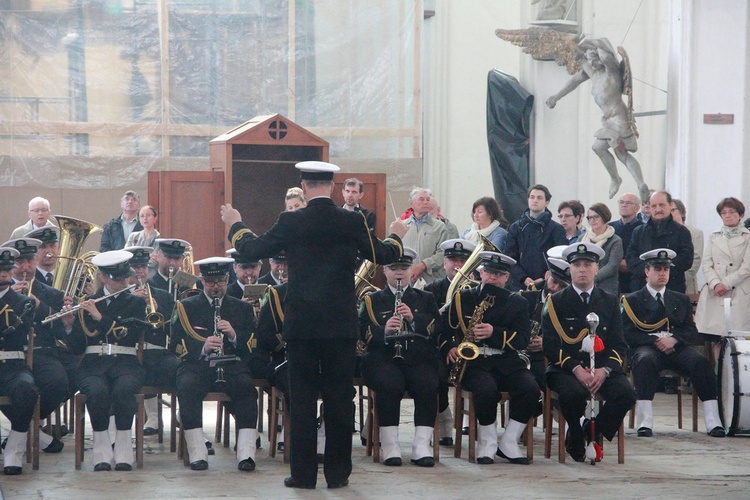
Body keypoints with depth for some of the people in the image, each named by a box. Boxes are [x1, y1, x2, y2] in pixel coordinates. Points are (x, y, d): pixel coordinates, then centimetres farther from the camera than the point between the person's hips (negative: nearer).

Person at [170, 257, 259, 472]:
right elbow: (175, 345, 4)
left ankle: (246, 453, -36)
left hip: (231, 364, 1)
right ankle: (197, 453, -33)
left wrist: (234, 336, -9)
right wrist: (203, 347, -15)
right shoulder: (186, 307, 13)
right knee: (187, 386, -35)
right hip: (197, 365, -1)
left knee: (246, 386, -32)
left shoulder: (242, 308, 18)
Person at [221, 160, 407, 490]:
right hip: (342, 326, 1)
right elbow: (382, 256, 9)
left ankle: (303, 473, 6)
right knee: (340, 398, 6)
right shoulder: (353, 222, -3)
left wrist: (235, 224, 21)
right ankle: (338, 472, 8)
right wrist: (395, 237, 31)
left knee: (302, 399, 5)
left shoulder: (289, 222, -6)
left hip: (301, 325, -1)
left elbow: (252, 249, 2)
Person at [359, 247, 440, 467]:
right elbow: (362, 332, 5)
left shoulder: (426, 299, 23)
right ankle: (389, 446, -29)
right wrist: (383, 331, -14)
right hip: (384, 357, -1)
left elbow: (438, 328, 9)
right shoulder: (371, 300, 19)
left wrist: (414, 319, -7)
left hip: (419, 358, 1)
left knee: (428, 385, -32)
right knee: (390, 385, -34)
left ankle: (422, 445, -30)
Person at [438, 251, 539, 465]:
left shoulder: (517, 302, 14)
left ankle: (508, 443, -10)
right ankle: (487, 443, -12)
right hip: (473, 361, -2)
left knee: (530, 389, -27)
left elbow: (522, 339, 2)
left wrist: (494, 333, -13)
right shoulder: (462, 298, 15)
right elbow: (443, 327, 14)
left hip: (506, 362, 2)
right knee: (487, 389, -35)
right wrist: (449, 347, -7)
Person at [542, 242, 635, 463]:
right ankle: (575, 439, -8)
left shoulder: (610, 302, 14)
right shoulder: (556, 302, 6)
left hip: (603, 368, 3)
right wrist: (576, 369, -18)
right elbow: (550, 345, -2)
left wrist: (604, 370, -13)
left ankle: (593, 434, -5)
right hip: (565, 368, -3)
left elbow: (619, 345, 7)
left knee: (625, 394, -27)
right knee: (573, 393, -36)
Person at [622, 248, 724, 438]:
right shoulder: (632, 300, 15)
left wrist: (674, 339, -10)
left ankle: (713, 422, -34)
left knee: (701, 362, -29)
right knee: (645, 361, -39)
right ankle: (644, 422, -45)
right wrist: (655, 341, -13)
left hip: (677, 347, 3)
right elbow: (629, 335, 1)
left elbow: (692, 332, 12)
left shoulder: (681, 300, 24)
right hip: (647, 347, -3)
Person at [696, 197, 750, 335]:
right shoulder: (713, 237, 17)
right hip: (713, 293, 3)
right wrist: (715, 284, -9)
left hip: (739, 295, -3)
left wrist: (726, 284, -10)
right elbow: (707, 264, 9)